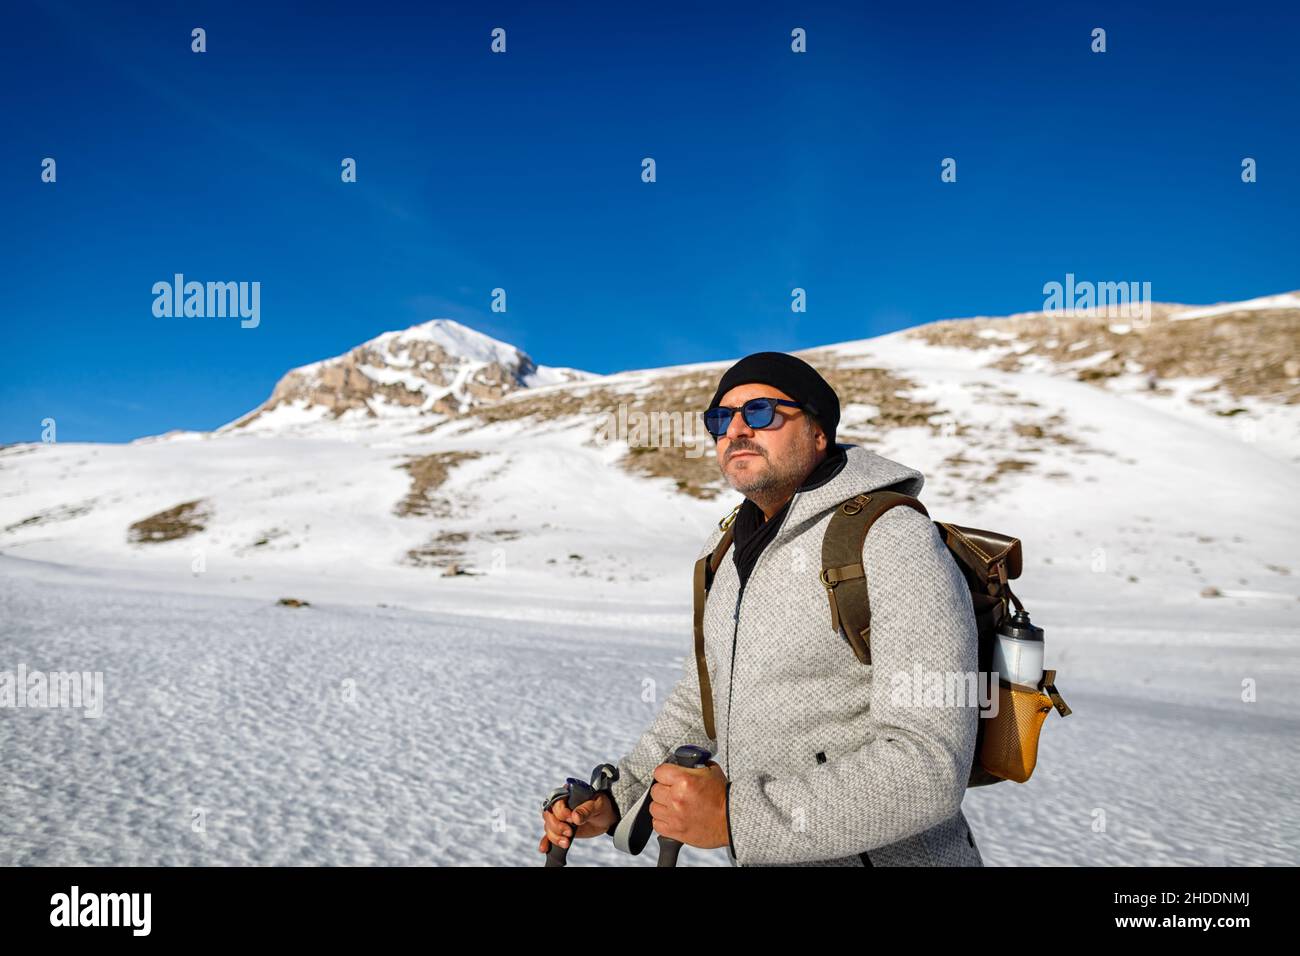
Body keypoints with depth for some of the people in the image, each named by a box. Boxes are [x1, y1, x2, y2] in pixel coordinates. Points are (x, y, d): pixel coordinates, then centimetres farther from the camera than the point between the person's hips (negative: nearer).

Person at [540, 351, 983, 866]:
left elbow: (929, 766, -26)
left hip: (888, 854, -7)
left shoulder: (896, 543, -20)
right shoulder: (732, 552, 5)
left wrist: (736, 816, -31)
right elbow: (703, 692, 16)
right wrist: (616, 799, 7)